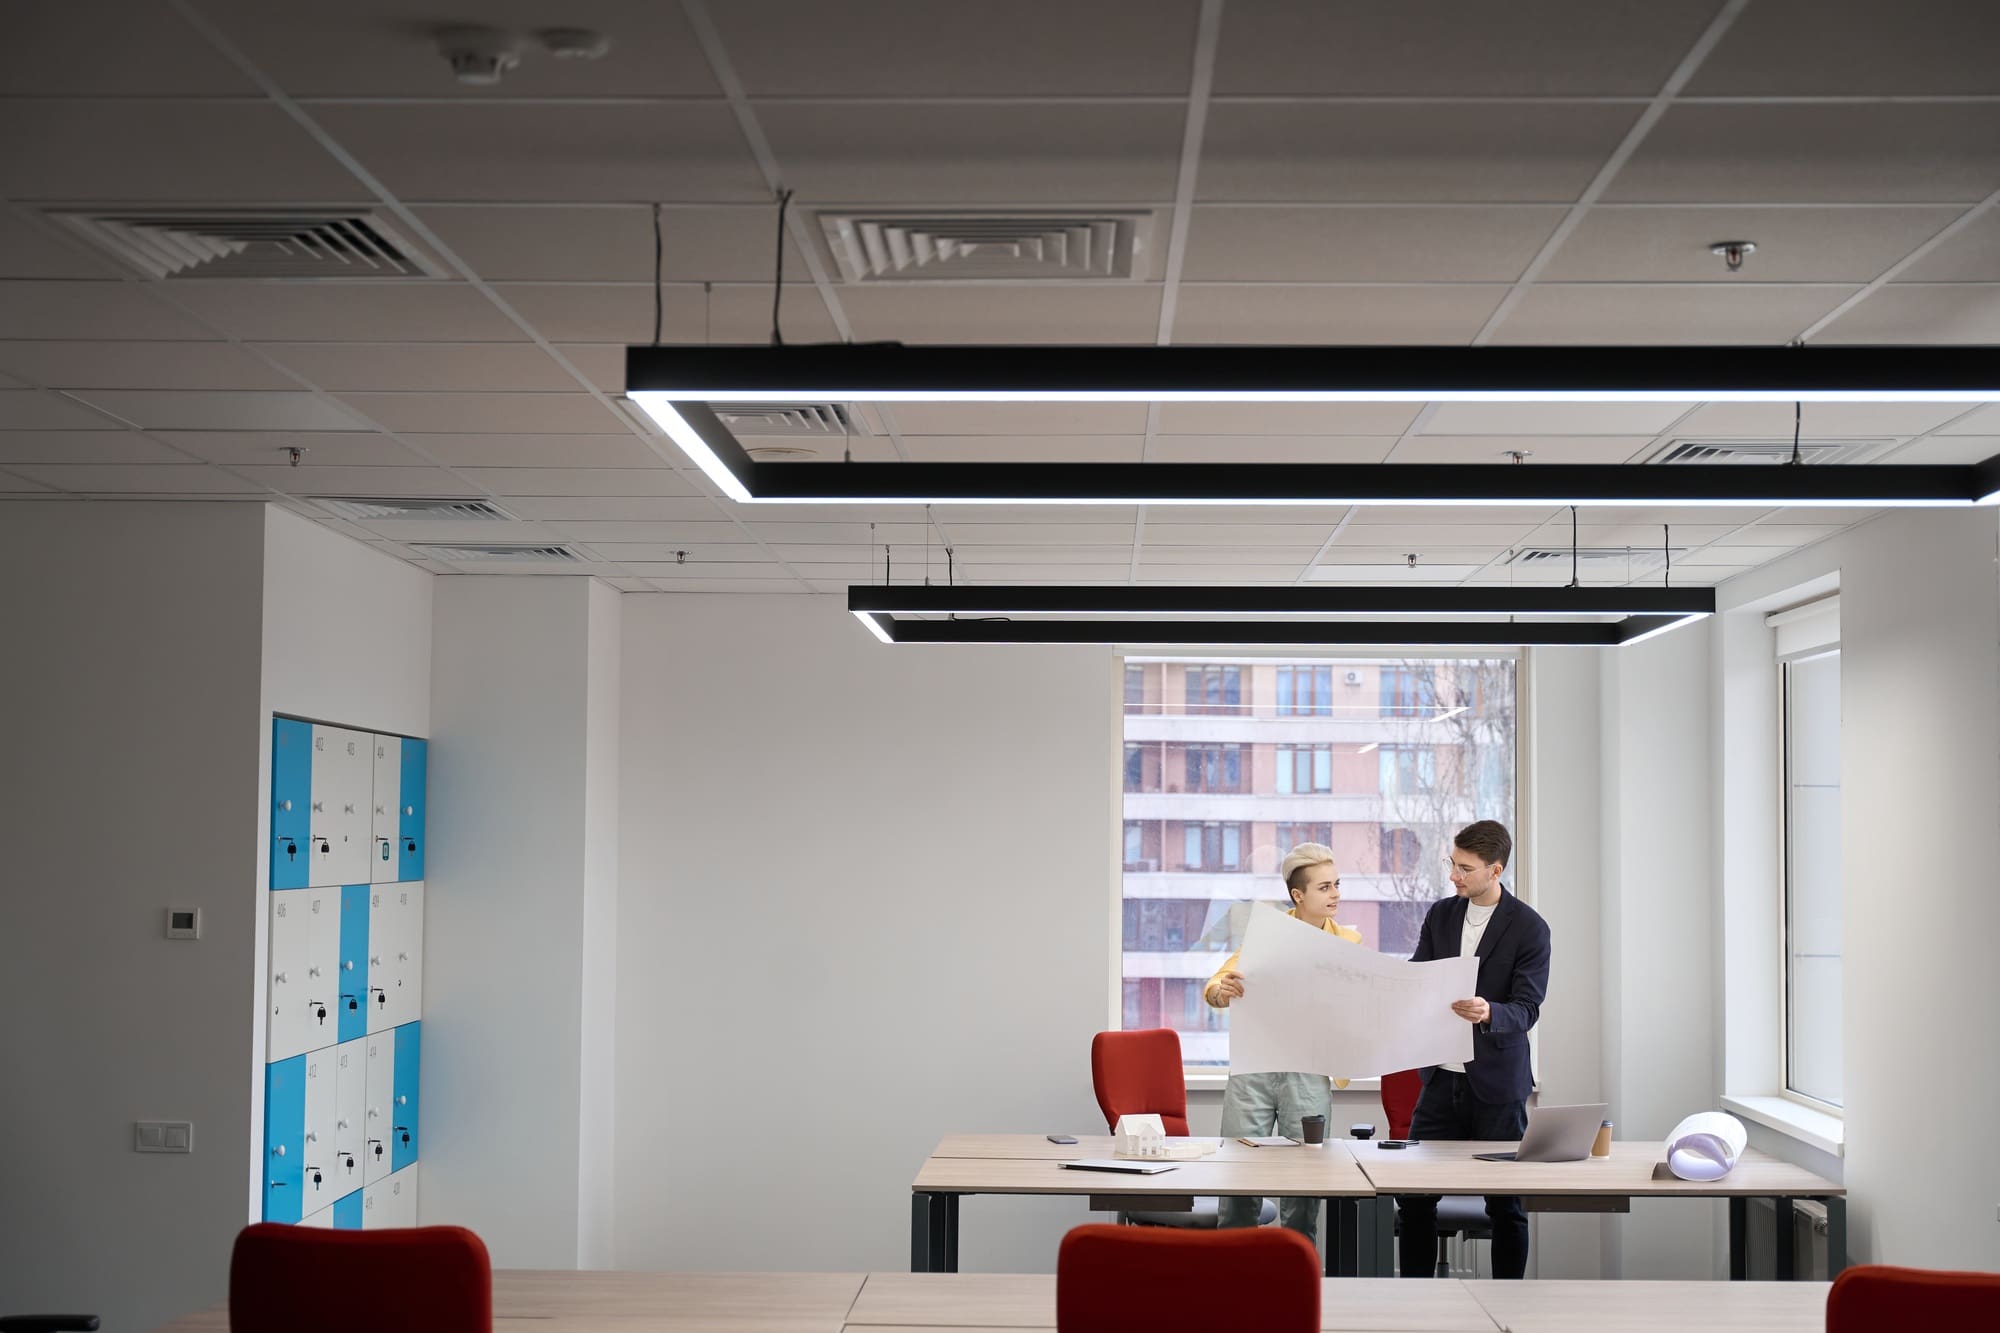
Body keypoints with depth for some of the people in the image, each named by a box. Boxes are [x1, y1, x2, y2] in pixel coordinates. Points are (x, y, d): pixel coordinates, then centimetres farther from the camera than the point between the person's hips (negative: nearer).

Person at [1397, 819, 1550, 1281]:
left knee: (1505, 1203, 4)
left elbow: (1526, 1009, -14)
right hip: (1442, 1075, 5)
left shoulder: (1529, 927, -9)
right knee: (1414, 1192, 4)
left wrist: (1488, 1013, -34)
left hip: (1497, 1083, -5)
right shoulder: (1440, 915, 7)